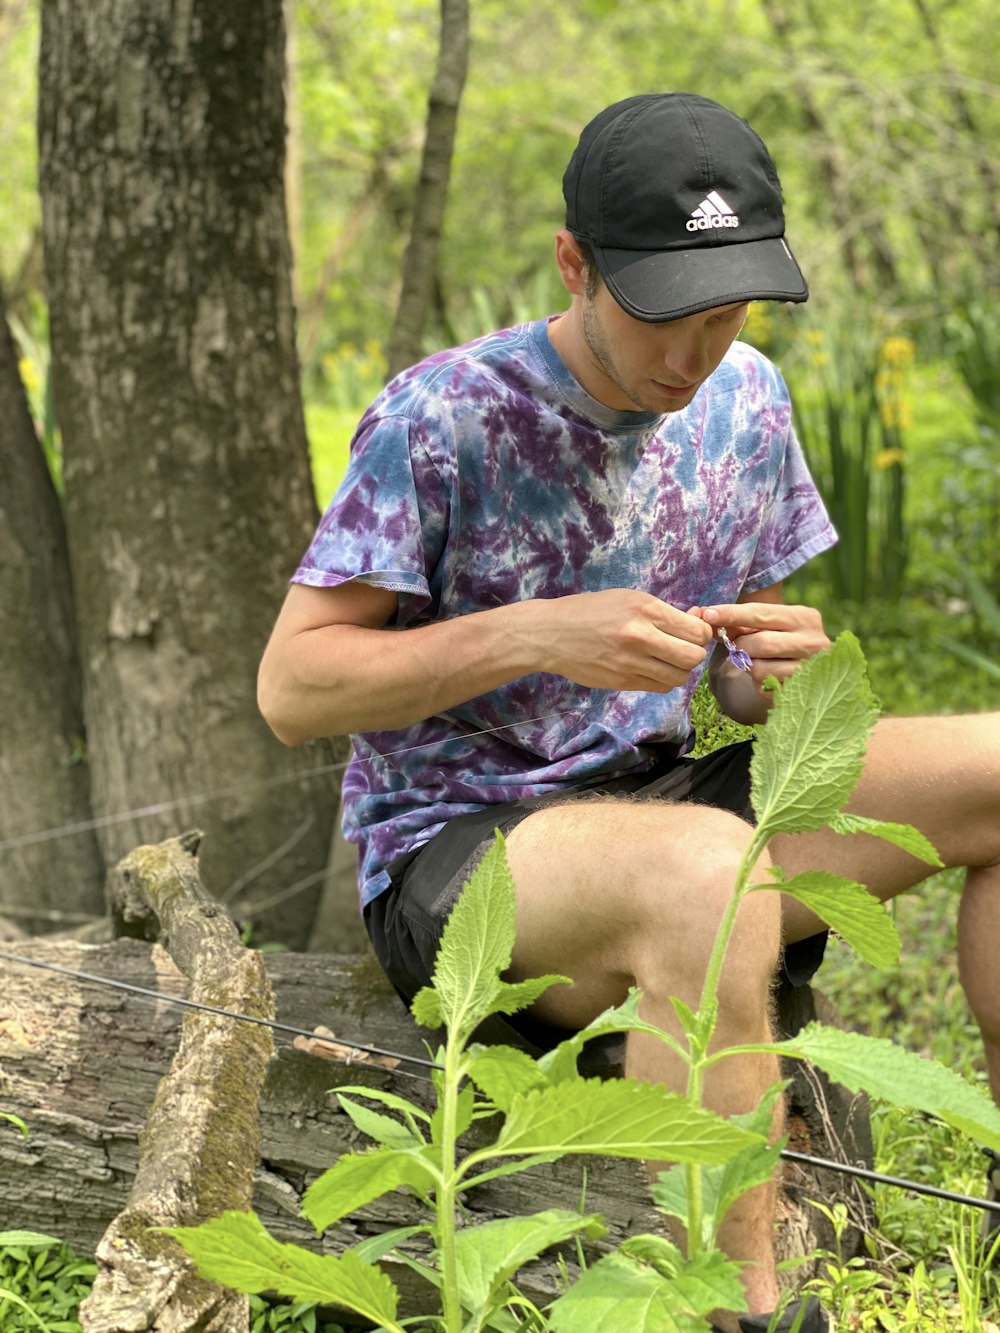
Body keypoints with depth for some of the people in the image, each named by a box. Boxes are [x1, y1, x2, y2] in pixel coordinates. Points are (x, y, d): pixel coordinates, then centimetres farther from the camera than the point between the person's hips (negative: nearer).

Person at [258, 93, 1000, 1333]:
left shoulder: (745, 403, 5)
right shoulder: (441, 418, -14)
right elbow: (290, 687, -14)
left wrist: (780, 671, -12)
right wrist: (535, 634, -26)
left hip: (657, 797, 7)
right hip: (451, 852, -6)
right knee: (705, 870, -40)